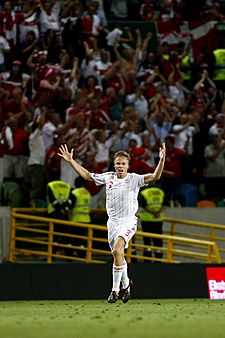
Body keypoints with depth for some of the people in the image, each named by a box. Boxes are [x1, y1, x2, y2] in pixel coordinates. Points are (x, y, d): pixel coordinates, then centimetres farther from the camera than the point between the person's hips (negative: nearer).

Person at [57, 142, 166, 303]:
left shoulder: (134, 179, -5)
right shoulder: (108, 177, 7)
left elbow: (155, 176, -16)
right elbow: (87, 175, 16)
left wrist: (162, 160, -32)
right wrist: (71, 160, 13)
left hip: (128, 220, -5)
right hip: (113, 221, 5)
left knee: (117, 250, -23)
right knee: (118, 255, 9)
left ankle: (115, 289, -16)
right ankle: (125, 283, 34)